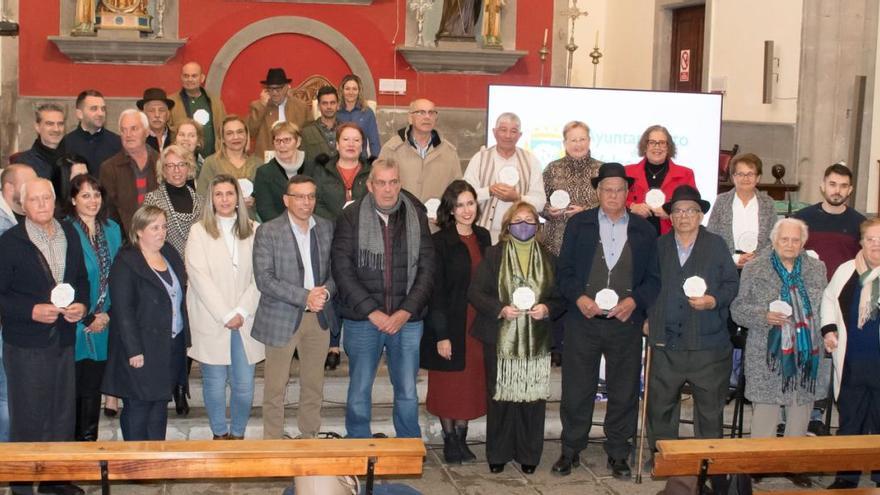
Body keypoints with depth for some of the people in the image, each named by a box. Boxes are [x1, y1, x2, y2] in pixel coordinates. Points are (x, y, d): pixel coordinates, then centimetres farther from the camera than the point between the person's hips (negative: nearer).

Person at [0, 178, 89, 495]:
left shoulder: (70, 234, 7)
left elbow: (81, 278, 16)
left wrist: (82, 304, -2)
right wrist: (32, 311, -22)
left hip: (64, 340, 6)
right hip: (26, 345, -5)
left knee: (63, 413, 14)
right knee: (27, 418, 2)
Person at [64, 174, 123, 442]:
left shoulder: (112, 229, 8)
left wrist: (107, 314, -1)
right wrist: (86, 318, -9)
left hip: (104, 323, 4)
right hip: (75, 327, -4)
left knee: (93, 388, 10)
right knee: (76, 388, 2)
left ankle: (90, 440, 21)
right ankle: (75, 441, 14)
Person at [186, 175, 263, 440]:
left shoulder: (254, 231, 7)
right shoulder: (199, 232, 1)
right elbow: (198, 276, -7)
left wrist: (242, 311, -7)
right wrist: (226, 315, -11)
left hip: (245, 320, 2)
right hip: (211, 321, -2)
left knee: (244, 385, 0)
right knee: (215, 383, 2)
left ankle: (238, 433, 19)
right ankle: (220, 433, 21)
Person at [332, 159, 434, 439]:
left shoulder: (416, 216, 5)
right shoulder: (351, 218, -1)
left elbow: (427, 269, 3)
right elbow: (342, 270, -6)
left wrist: (405, 312, -8)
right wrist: (372, 311, -12)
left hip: (407, 320, 1)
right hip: (362, 320, -1)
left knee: (407, 392, 7)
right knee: (360, 390, 7)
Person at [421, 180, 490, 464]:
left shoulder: (483, 237, 7)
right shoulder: (440, 242, -10)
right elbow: (435, 291, -12)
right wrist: (441, 335, -15)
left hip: (478, 323, 5)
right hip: (450, 324, -5)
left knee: (471, 383, 9)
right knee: (448, 385, 5)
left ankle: (461, 438, 21)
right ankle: (449, 439, 18)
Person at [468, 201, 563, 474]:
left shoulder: (548, 259, 9)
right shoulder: (494, 255, 2)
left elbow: (560, 298, 11)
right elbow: (476, 292, -2)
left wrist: (547, 308, -10)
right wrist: (500, 309, -16)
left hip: (536, 341, 2)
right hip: (500, 339, -1)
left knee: (532, 397, 1)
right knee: (500, 396, 3)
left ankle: (528, 454, 14)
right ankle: (498, 455, 15)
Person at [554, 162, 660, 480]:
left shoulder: (644, 230, 8)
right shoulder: (578, 224, 6)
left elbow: (654, 277, 7)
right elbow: (564, 270, 4)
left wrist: (634, 301, -10)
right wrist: (579, 298, -12)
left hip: (626, 322, 1)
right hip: (583, 320, -1)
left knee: (624, 392, 6)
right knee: (576, 389, 5)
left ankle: (618, 454, 19)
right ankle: (570, 450, 19)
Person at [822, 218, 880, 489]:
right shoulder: (846, 271, 7)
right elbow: (829, 298, 21)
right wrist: (828, 329, 9)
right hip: (851, 362, 4)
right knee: (849, 423, 15)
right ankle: (846, 478, 27)